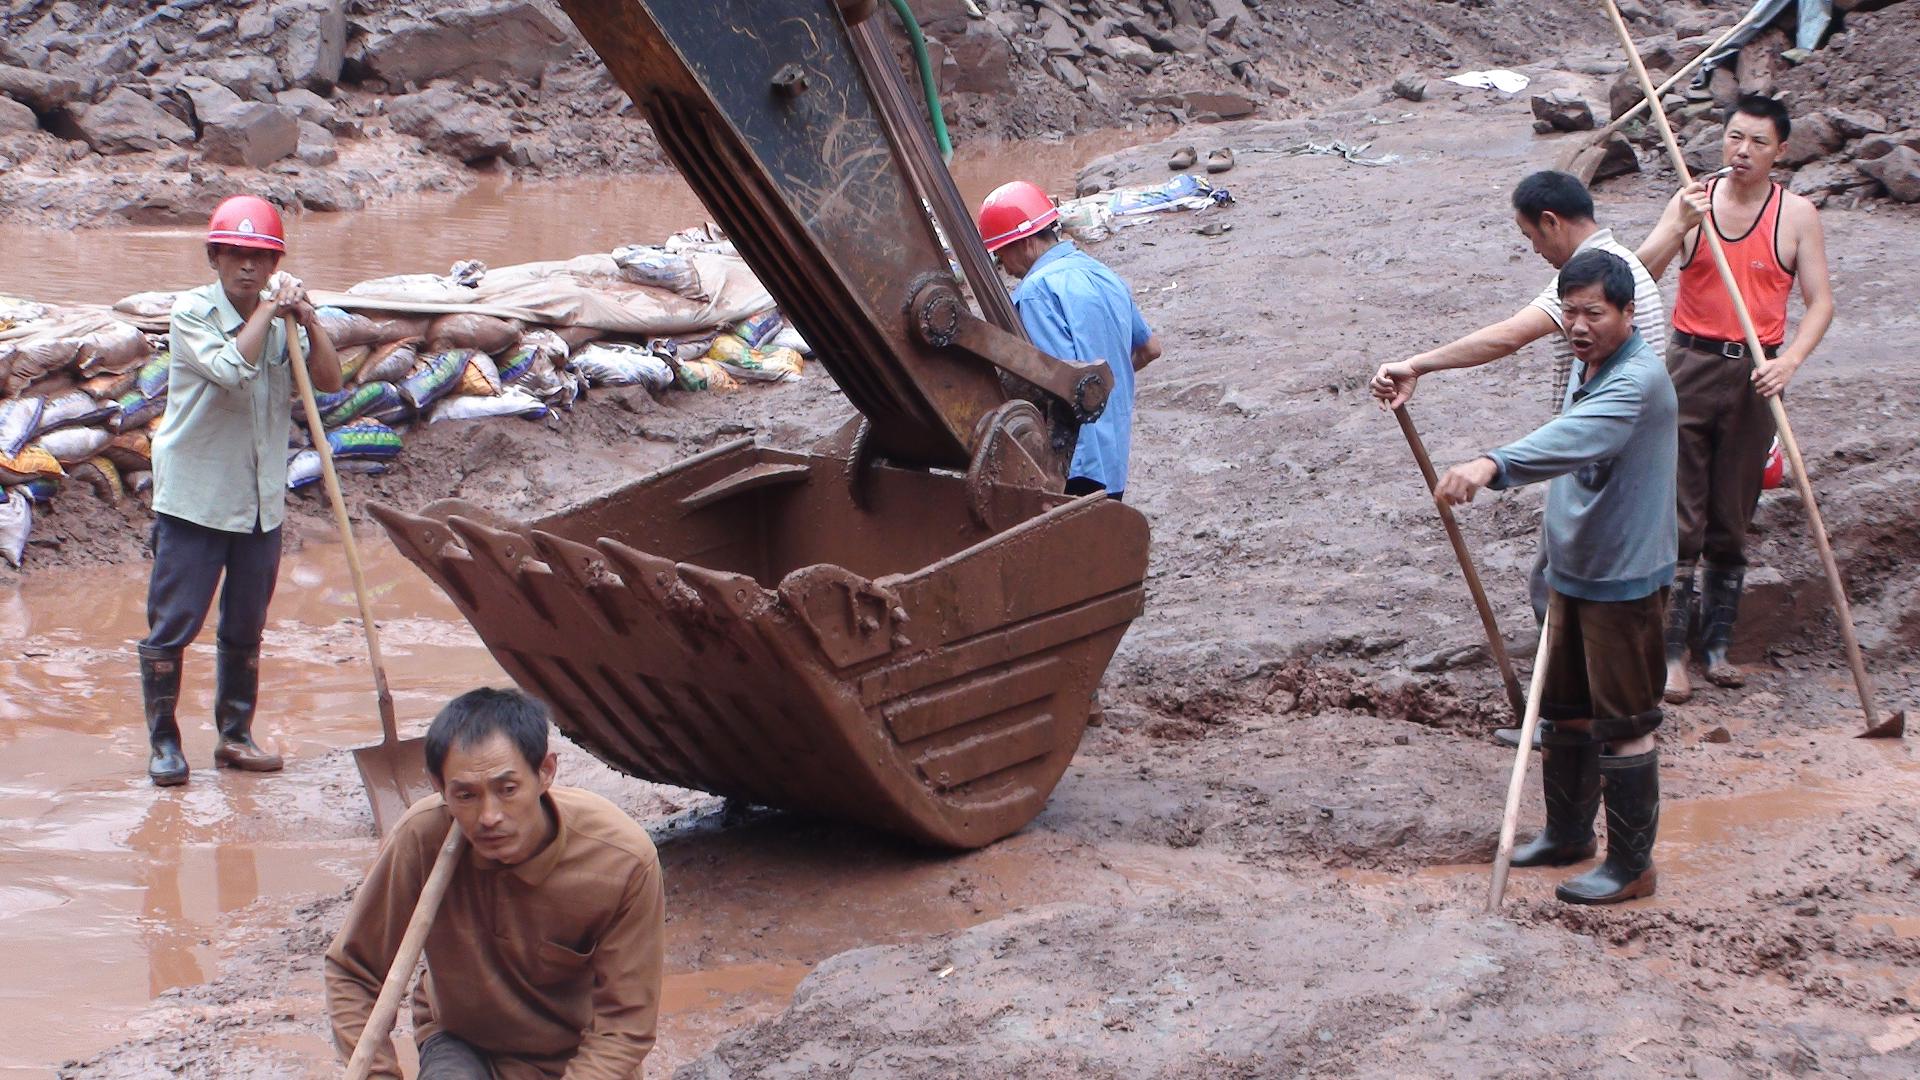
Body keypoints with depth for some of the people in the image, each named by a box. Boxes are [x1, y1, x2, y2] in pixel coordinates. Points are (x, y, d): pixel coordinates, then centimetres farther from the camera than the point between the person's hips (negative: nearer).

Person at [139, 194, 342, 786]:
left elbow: (330, 382, -3)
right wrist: (268, 309, -19)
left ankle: (235, 735, 26)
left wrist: (307, 324, -16)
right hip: (193, 498, -5)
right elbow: (232, 368, -27)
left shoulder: (282, 319, 5)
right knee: (172, 624, -1)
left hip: (261, 500, 5)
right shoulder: (192, 313, -10)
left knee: (246, 628, 13)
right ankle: (162, 739, 12)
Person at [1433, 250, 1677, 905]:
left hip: (1625, 580, -9)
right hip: (1571, 570, 9)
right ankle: (1568, 832, 36)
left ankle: (1632, 866, 11)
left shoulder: (1639, 381, -23)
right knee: (1564, 709, 20)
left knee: (1623, 724, 0)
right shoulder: (1586, 367, 8)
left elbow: (1573, 439, -42)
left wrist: (1492, 466, -56)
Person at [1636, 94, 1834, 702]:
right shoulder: (1692, 201, 2)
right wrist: (1679, 230, -23)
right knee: (1677, 516, -3)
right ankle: (1671, 651, 2)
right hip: (1690, 364, 0)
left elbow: (1820, 302, -2)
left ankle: (1717, 645, 18)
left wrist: (1789, 360, -18)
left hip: (1754, 375, 0)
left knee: (1732, 521, 8)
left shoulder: (1797, 215, 0)